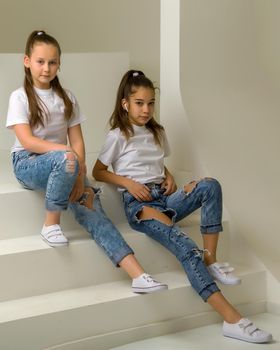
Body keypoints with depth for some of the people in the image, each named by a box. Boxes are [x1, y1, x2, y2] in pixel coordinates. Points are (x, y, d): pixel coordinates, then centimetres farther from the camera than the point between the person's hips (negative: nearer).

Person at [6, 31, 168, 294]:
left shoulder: (66, 98, 8)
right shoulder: (20, 98, -3)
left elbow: (77, 141, 2)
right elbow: (27, 141, -15)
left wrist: (79, 176, -14)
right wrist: (67, 153, -26)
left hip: (61, 163, 3)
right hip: (28, 164, -3)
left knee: (90, 209, -21)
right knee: (65, 160, -39)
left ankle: (137, 274, -33)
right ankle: (51, 224, -20)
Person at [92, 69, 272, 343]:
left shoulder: (157, 133, 19)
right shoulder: (118, 136, 1)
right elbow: (98, 172, 4)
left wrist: (169, 178, 6)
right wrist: (128, 183, -11)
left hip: (164, 196, 6)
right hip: (138, 204, -6)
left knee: (210, 186, -26)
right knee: (186, 247, -30)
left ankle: (211, 261, -22)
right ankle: (231, 318, -38)